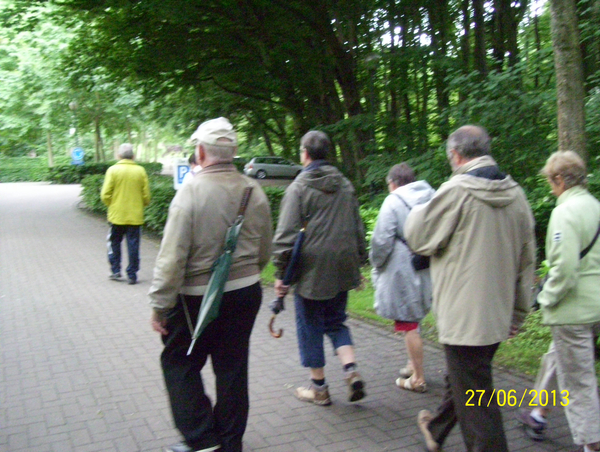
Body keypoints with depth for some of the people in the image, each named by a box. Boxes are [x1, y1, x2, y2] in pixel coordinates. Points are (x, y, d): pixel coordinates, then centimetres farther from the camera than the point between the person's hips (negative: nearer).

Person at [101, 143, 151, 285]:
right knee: (133, 245, 7)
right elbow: (146, 196, -1)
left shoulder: (113, 170, -7)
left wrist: (112, 205, 11)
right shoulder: (140, 171, -3)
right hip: (135, 216, 1)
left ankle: (115, 270, 19)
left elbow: (105, 195, -8)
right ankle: (132, 275, 9)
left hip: (117, 215, -1)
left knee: (114, 243, 17)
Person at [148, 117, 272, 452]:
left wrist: (160, 305, -9)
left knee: (180, 363, 15)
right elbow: (265, 251, 9)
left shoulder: (191, 192, -17)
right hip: (246, 292, 5)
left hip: (197, 297, -5)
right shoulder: (254, 190, 0)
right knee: (233, 368, 15)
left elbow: (172, 257, -17)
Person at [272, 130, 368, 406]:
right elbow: (358, 229, 14)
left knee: (310, 327, 9)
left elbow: (286, 234, -13)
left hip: (312, 269, -5)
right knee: (336, 322, 20)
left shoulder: (299, 187, -9)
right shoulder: (345, 185, 9)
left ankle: (319, 388, 19)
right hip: (343, 269, 5)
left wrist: (280, 274, -7)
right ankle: (351, 371, 3)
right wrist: (359, 262, 21)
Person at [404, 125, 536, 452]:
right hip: (499, 313, 8)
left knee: (476, 399, 1)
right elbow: (526, 260, 10)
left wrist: (416, 213, 14)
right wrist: (519, 310, 18)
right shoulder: (515, 194, 5)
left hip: (465, 315, -8)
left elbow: (419, 239, -7)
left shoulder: (456, 191, -16)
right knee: (462, 379, 26)